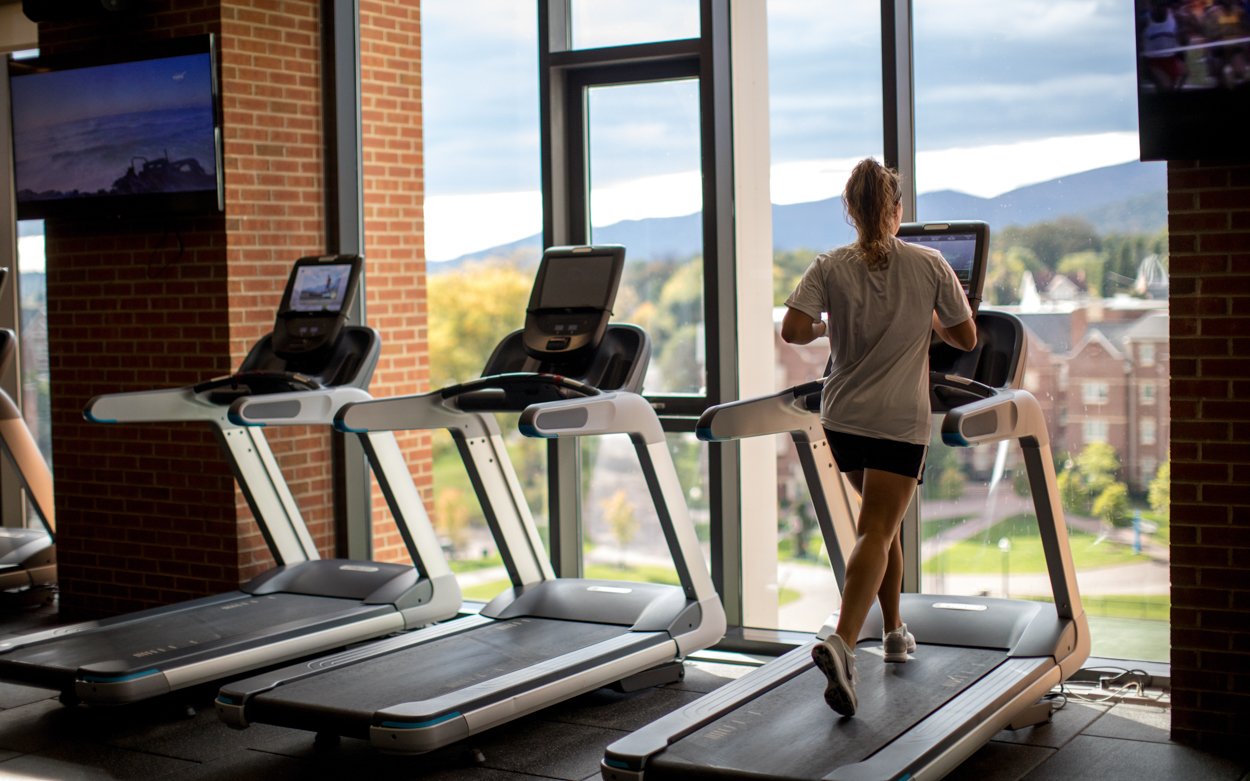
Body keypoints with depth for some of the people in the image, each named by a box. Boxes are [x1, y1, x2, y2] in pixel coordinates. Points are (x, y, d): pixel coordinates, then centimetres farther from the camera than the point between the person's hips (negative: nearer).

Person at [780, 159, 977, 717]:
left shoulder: (830, 268, 0)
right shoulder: (929, 265, -3)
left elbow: (793, 331, -12)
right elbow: (966, 339, 3)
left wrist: (829, 327, 9)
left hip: (843, 416, 3)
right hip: (900, 420, -3)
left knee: (880, 521, 23)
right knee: (876, 531, -8)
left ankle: (894, 629, 32)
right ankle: (843, 642, -26)